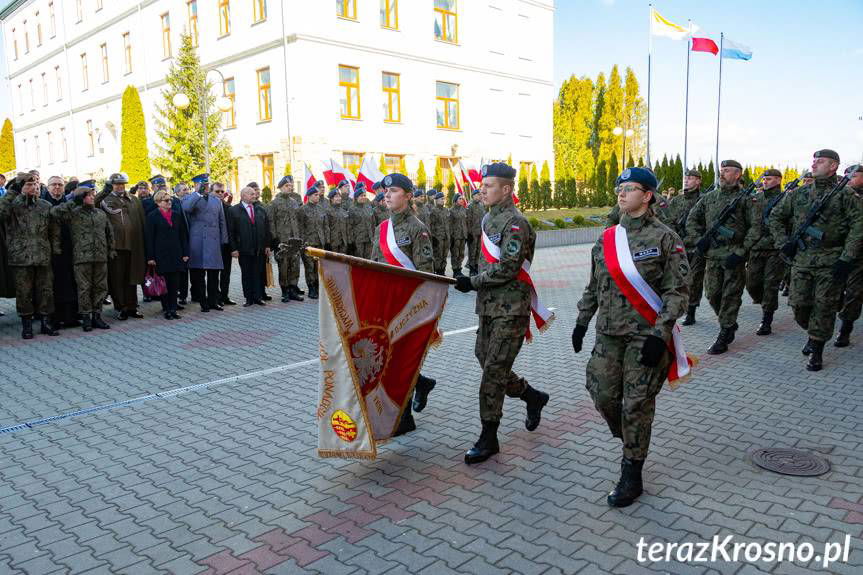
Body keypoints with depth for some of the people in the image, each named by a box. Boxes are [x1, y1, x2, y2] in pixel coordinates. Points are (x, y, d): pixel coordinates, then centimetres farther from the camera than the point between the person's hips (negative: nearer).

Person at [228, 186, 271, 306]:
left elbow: (266, 229, 13)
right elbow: (231, 232, -3)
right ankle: (249, 299, 11)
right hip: (244, 249, -3)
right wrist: (234, 248, -9)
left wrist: (267, 245, 7)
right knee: (246, 275, 4)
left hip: (259, 249, 3)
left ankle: (257, 297, 13)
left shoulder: (261, 210, 12)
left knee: (257, 274, 6)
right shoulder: (233, 210, 0)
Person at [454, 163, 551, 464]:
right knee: (486, 361, 14)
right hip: (488, 305, 9)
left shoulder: (515, 223, -14)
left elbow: (507, 269, -21)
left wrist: (472, 282, -16)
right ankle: (533, 397, 35)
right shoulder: (488, 219, 13)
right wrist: (475, 283, 18)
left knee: (494, 370, -6)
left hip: (510, 309, -9)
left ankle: (488, 437, 5)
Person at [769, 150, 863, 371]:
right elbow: (775, 217, 17)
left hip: (831, 261, -3)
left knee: (824, 307, 0)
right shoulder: (798, 194, 10)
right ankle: (813, 333, 31)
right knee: (799, 304, 3)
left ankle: (817, 351, 10)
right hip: (802, 259, 3)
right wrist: (783, 242, 3)